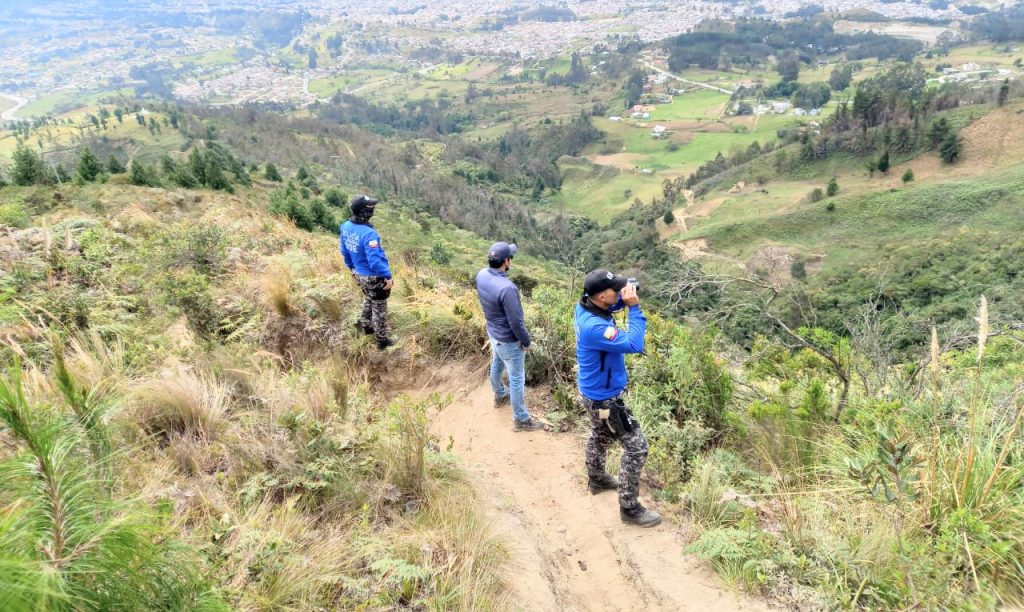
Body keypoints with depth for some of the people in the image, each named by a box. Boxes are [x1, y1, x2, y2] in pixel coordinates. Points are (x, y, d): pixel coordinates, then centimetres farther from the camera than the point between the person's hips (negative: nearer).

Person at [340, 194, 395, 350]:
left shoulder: (346, 227, -7)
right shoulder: (368, 233, -33)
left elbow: (345, 251, 7)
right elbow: (375, 260, -31)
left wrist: (352, 268, 21)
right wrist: (388, 276, -20)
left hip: (359, 274, 7)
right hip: (374, 277, -7)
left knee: (368, 300, 31)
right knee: (379, 308, 11)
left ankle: (366, 326, 50)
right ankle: (382, 340, 25)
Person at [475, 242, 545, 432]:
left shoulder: (481, 275, -12)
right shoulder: (506, 288, -37)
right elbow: (516, 321, -28)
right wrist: (526, 341, -12)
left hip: (492, 332, 8)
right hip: (509, 340, -8)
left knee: (496, 365, 31)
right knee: (517, 379, 8)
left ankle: (500, 396, 56)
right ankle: (522, 420, 23)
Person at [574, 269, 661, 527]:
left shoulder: (584, 306, -9)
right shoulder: (594, 327, -37)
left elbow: (609, 307, 13)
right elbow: (633, 344, -37)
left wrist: (623, 299, -8)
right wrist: (634, 307, -30)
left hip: (593, 392, 10)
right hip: (605, 398, -10)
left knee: (600, 436, 30)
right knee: (636, 447, 0)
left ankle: (597, 479, 53)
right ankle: (629, 508, 11)